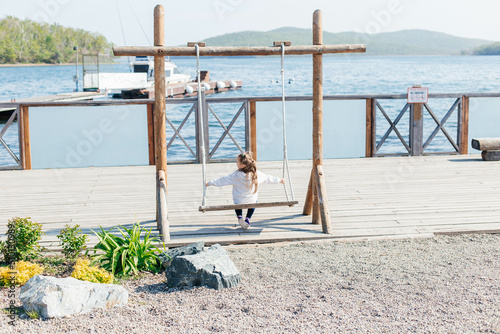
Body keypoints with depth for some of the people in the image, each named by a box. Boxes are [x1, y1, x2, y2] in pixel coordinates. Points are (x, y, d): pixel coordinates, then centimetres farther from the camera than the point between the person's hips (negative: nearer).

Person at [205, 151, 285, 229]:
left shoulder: (236, 175, -19)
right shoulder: (257, 174, -12)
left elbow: (223, 180, -12)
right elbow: (268, 178, 1)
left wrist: (210, 183, -2)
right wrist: (279, 180, 18)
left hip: (239, 202, -1)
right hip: (252, 201, 1)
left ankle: (240, 217, 14)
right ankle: (247, 219, 21)